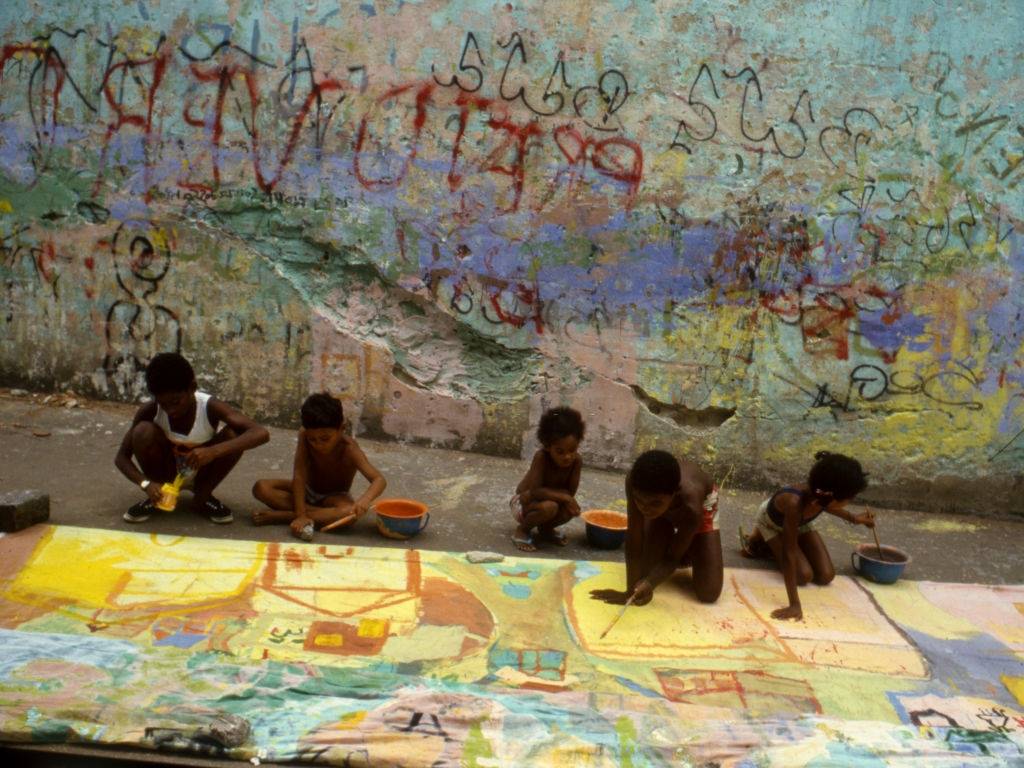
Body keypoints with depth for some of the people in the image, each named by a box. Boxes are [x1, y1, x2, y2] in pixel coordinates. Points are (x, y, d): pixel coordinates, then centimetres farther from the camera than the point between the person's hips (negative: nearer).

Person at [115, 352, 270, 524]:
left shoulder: (210, 407, -27)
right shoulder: (149, 411, -22)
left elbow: (261, 433, -39)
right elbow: (121, 457, -15)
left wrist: (213, 451, -50)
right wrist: (146, 483, -35)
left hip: (200, 473, 0)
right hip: (167, 474, 0)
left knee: (234, 435, -29)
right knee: (143, 431, -29)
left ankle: (202, 496, -4)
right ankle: (155, 498, -4)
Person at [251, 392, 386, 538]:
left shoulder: (349, 449, -28)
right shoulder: (304, 436, -23)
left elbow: (380, 480, -35)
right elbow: (299, 476, -25)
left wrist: (365, 499, -56)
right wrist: (300, 515, -33)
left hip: (333, 496, -2)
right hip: (307, 490, 3)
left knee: (349, 513, -38)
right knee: (261, 488, -22)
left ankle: (279, 516, -29)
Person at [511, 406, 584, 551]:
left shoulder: (577, 461, -19)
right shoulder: (541, 457, -32)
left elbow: (570, 493, -16)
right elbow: (535, 491, -34)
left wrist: (550, 492, -29)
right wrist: (563, 496, -36)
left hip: (545, 498, 5)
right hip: (524, 501, -5)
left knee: (571, 509, -23)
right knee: (549, 507, -35)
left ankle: (546, 528, 10)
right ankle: (522, 529, -5)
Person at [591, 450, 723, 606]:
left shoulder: (692, 506, -46)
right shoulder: (635, 481, -42)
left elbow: (673, 557, -31)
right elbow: (634, 540, -33)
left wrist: (649, 583, -49)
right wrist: (631, 591, -34)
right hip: (662, 505, 2)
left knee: (708, 594, -9)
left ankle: (688, 550, 20)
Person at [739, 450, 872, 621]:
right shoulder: (794, 503, -49)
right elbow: (789, 553, -45)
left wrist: (854, 518, -1)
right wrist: (794, 605, -46)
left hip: (799, 522, 5)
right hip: (771, 522, -5)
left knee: (826, 576, -5)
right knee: (803, 575, -18)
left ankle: (769, 547, 15)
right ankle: (758, 541, 5)